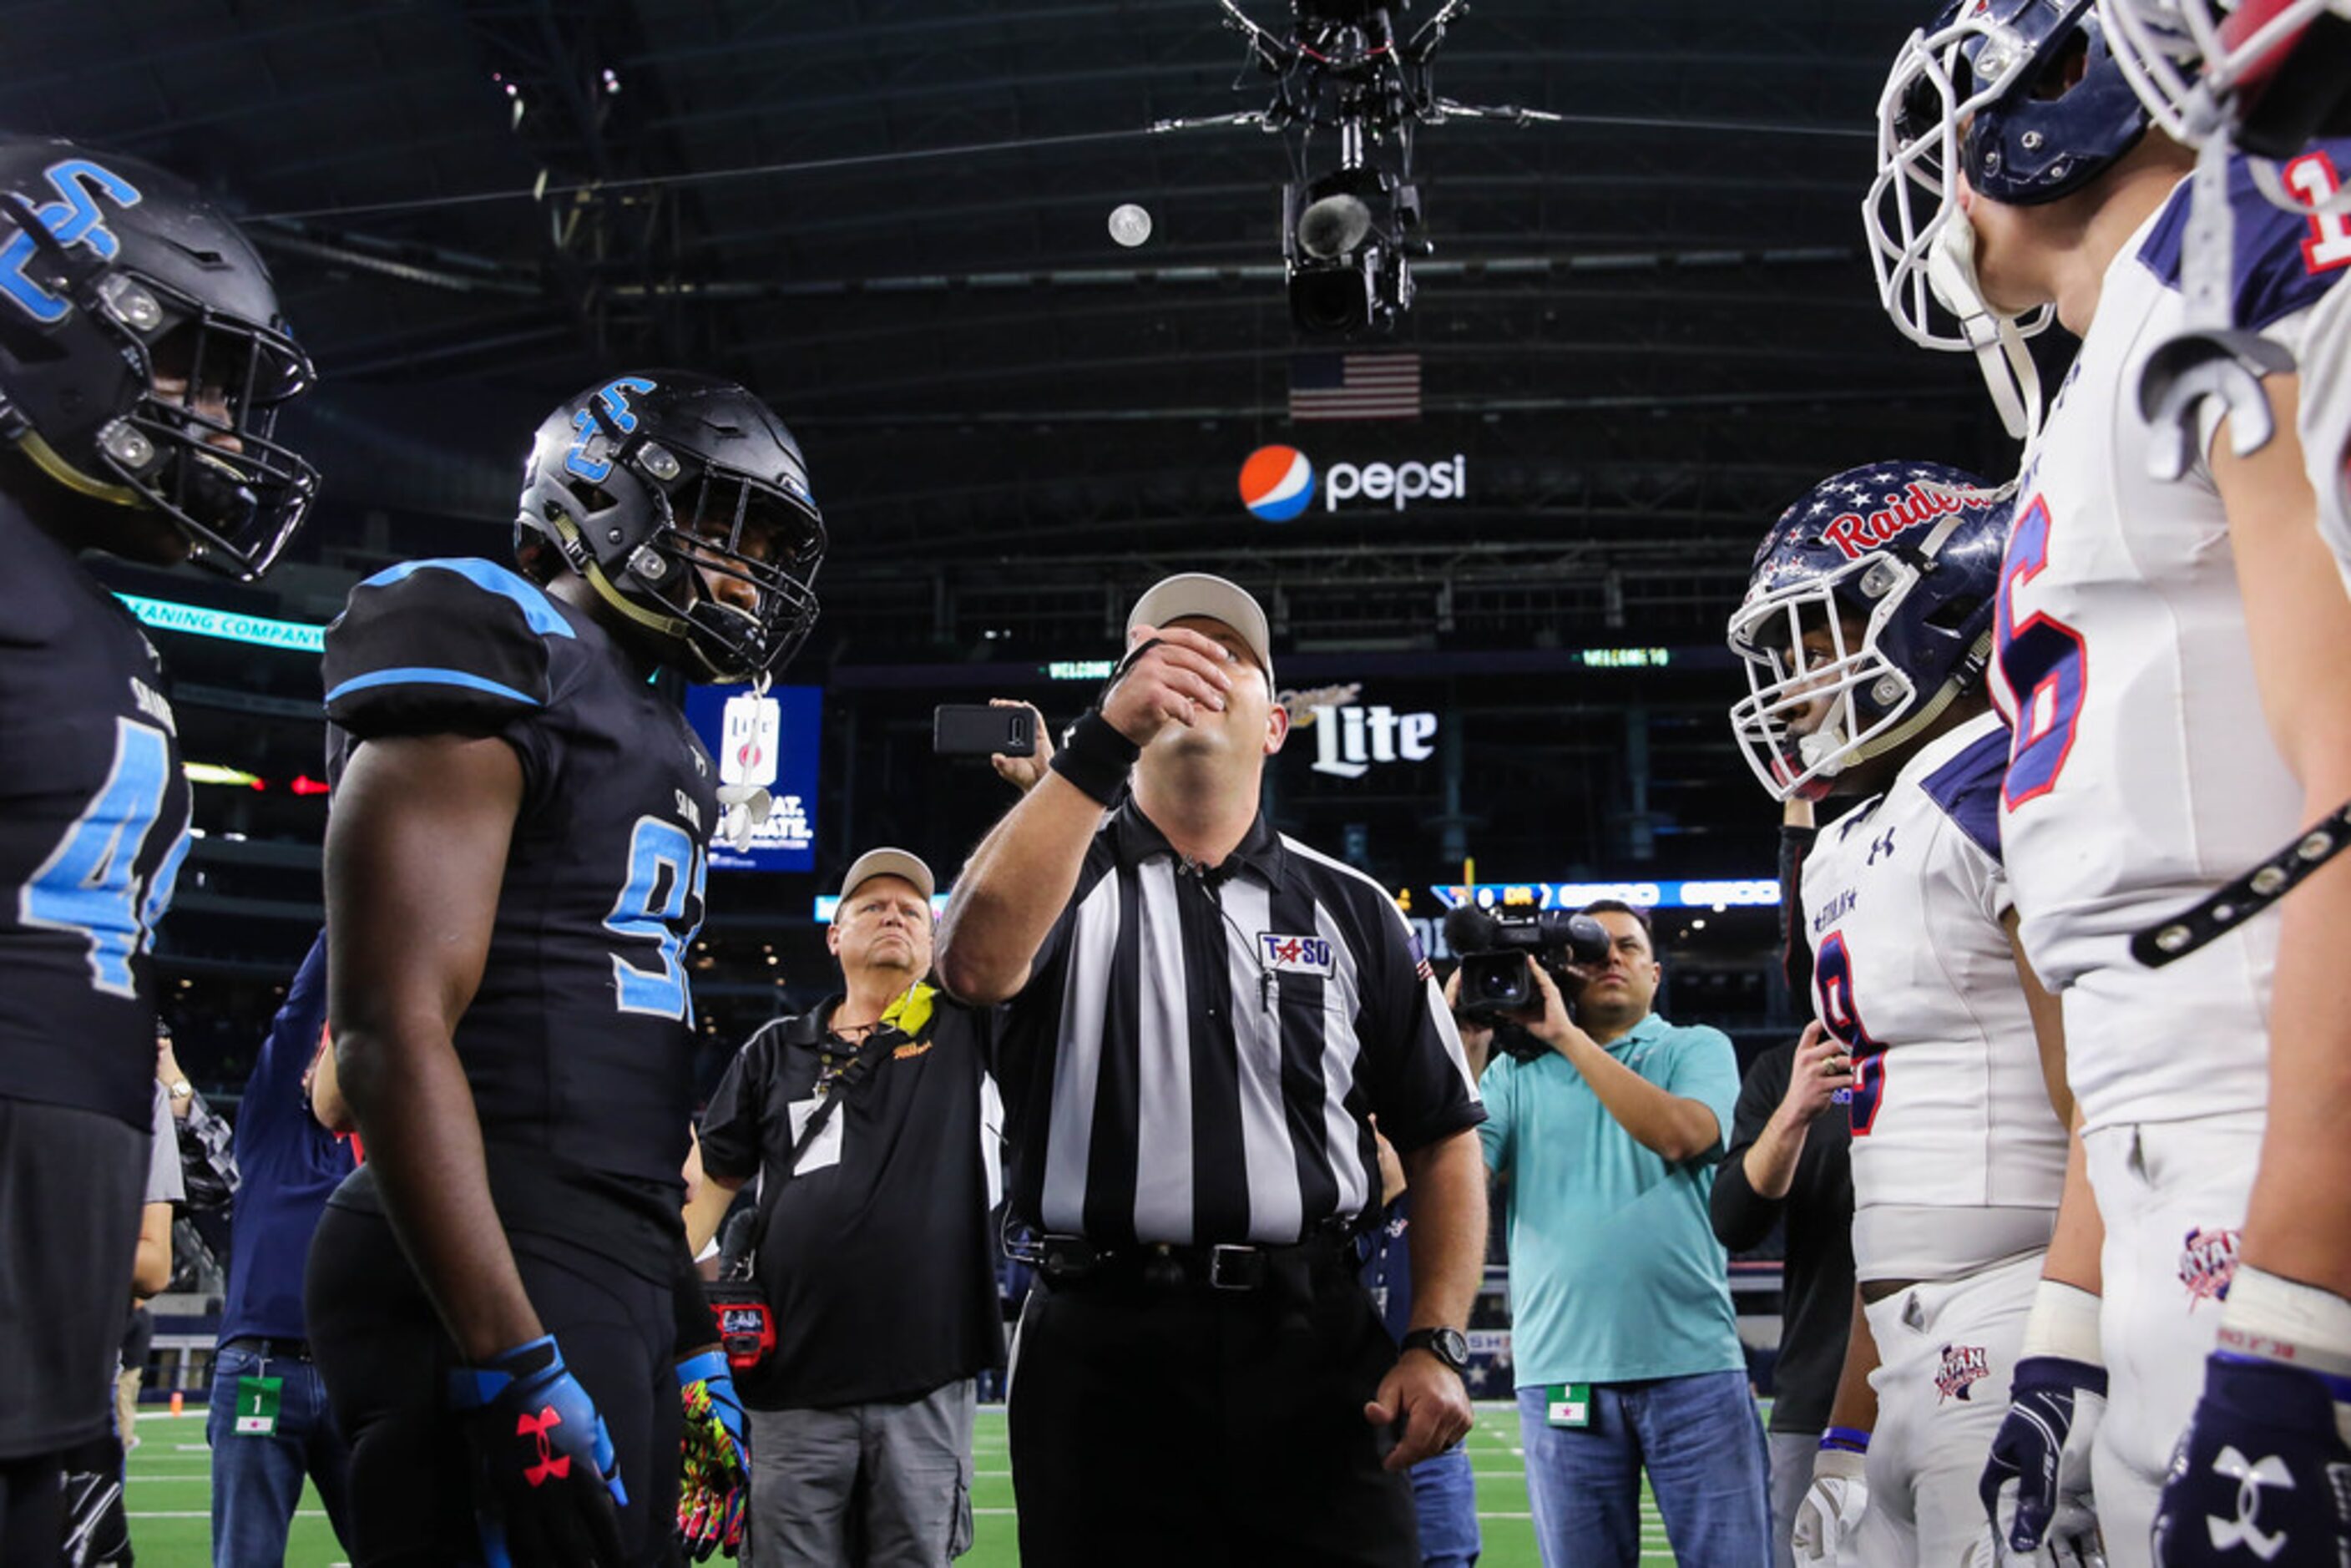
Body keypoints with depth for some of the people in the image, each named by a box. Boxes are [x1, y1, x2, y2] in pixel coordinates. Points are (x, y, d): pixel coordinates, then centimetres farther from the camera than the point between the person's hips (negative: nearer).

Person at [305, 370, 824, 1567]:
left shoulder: (655, 738, 20)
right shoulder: (495, 644, -8)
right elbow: (392, 1034, -17)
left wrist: (689, 1341, 21)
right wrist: (512, 1367, -22)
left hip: (628, 1265, 9)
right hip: (496, 1276, -9)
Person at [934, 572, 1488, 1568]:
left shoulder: (1350, 910, 11)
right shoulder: (1066, 872, 6)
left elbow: (1441, 1141, 11)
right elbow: (977, 965, -19)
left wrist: (1438, 1344, -1)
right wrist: (1104, 737, -23)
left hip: (1312, 1346, 2)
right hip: (1102, 1347, -1)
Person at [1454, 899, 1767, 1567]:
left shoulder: (1697, 1049, 9)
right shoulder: (1514, 1072, 12)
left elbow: (1680, 1133, -13)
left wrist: (1567, 1036, -12)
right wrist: (1467, 1048, -7)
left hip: (1694, 1362, -1)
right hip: (1561, 1373, 1)